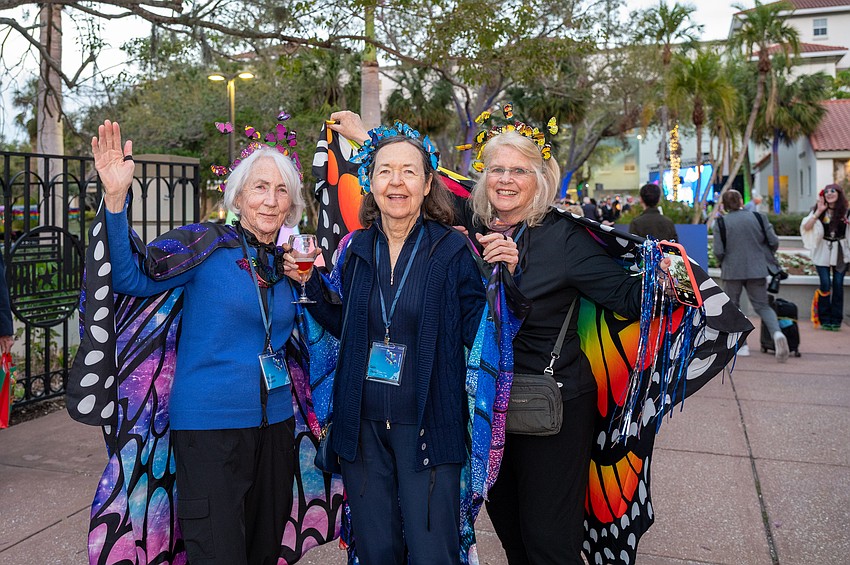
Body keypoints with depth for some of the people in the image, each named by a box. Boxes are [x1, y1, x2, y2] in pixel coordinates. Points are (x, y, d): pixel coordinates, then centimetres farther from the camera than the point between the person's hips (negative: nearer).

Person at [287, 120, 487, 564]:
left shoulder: (452, 250, -7)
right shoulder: (356, 249, 4)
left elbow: (479, 332, -8)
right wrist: (312, 282, 3)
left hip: (427, 426, -4)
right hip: (363, 424, 4)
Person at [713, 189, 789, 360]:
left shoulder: (721, 222, -8)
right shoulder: (758, 217, 0)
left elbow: (718, 251, -12)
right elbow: (774, 241, -1)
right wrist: (766, 257, 17)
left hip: (732, 271, -2)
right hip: (757, 270, 2)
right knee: (762, 305, 11)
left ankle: (741, 345, 11)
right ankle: (777, 333, -16)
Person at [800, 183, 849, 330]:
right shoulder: (818, 211, 1)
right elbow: (806, 227, -12)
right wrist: (818, 212, -17)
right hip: (823, 252, -1)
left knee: (838, 284, 1)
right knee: (825, 284, -7)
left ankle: (836, 320, 8)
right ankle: (825, 319, 3)